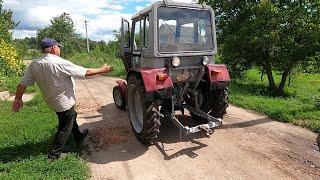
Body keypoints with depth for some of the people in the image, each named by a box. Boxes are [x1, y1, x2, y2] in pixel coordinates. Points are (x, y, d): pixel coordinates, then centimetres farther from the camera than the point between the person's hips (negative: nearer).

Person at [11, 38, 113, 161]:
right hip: (64, 102, -7)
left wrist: (18, 99, 12)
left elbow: (23, 83, -3)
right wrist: (102, 70, -8)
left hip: (51, 101, 7)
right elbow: (86, 72, -20)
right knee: (65, 127, 10)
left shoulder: (34, 65, -7)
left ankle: (79, 136, 46)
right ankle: (54, 154, 18)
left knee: (71, 117, 28)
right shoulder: (61, 63, -25)